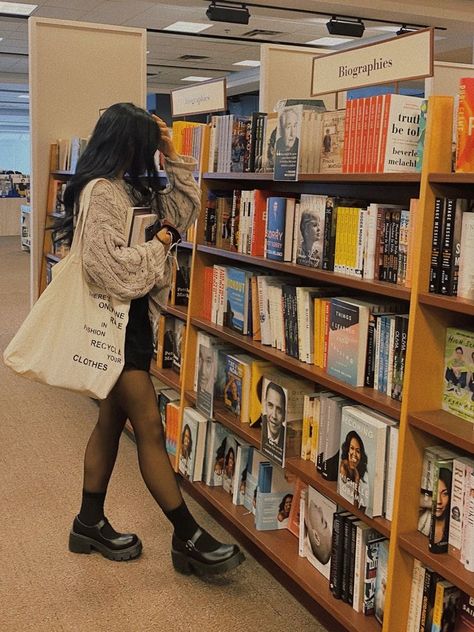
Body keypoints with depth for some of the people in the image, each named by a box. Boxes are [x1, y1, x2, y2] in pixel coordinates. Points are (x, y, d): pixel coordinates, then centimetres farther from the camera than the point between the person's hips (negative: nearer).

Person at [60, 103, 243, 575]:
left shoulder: (131, 190, 11)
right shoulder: (101, 192, -17)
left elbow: (184, 210, 16)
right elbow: (105, 265, -26)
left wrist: (172, 156, 8)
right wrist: (157, 247, -14)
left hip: (134, 317, 10)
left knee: (112, 421, 16)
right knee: (150, 428, -5)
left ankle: (90, 523, 29)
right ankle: (188, 539, 4)